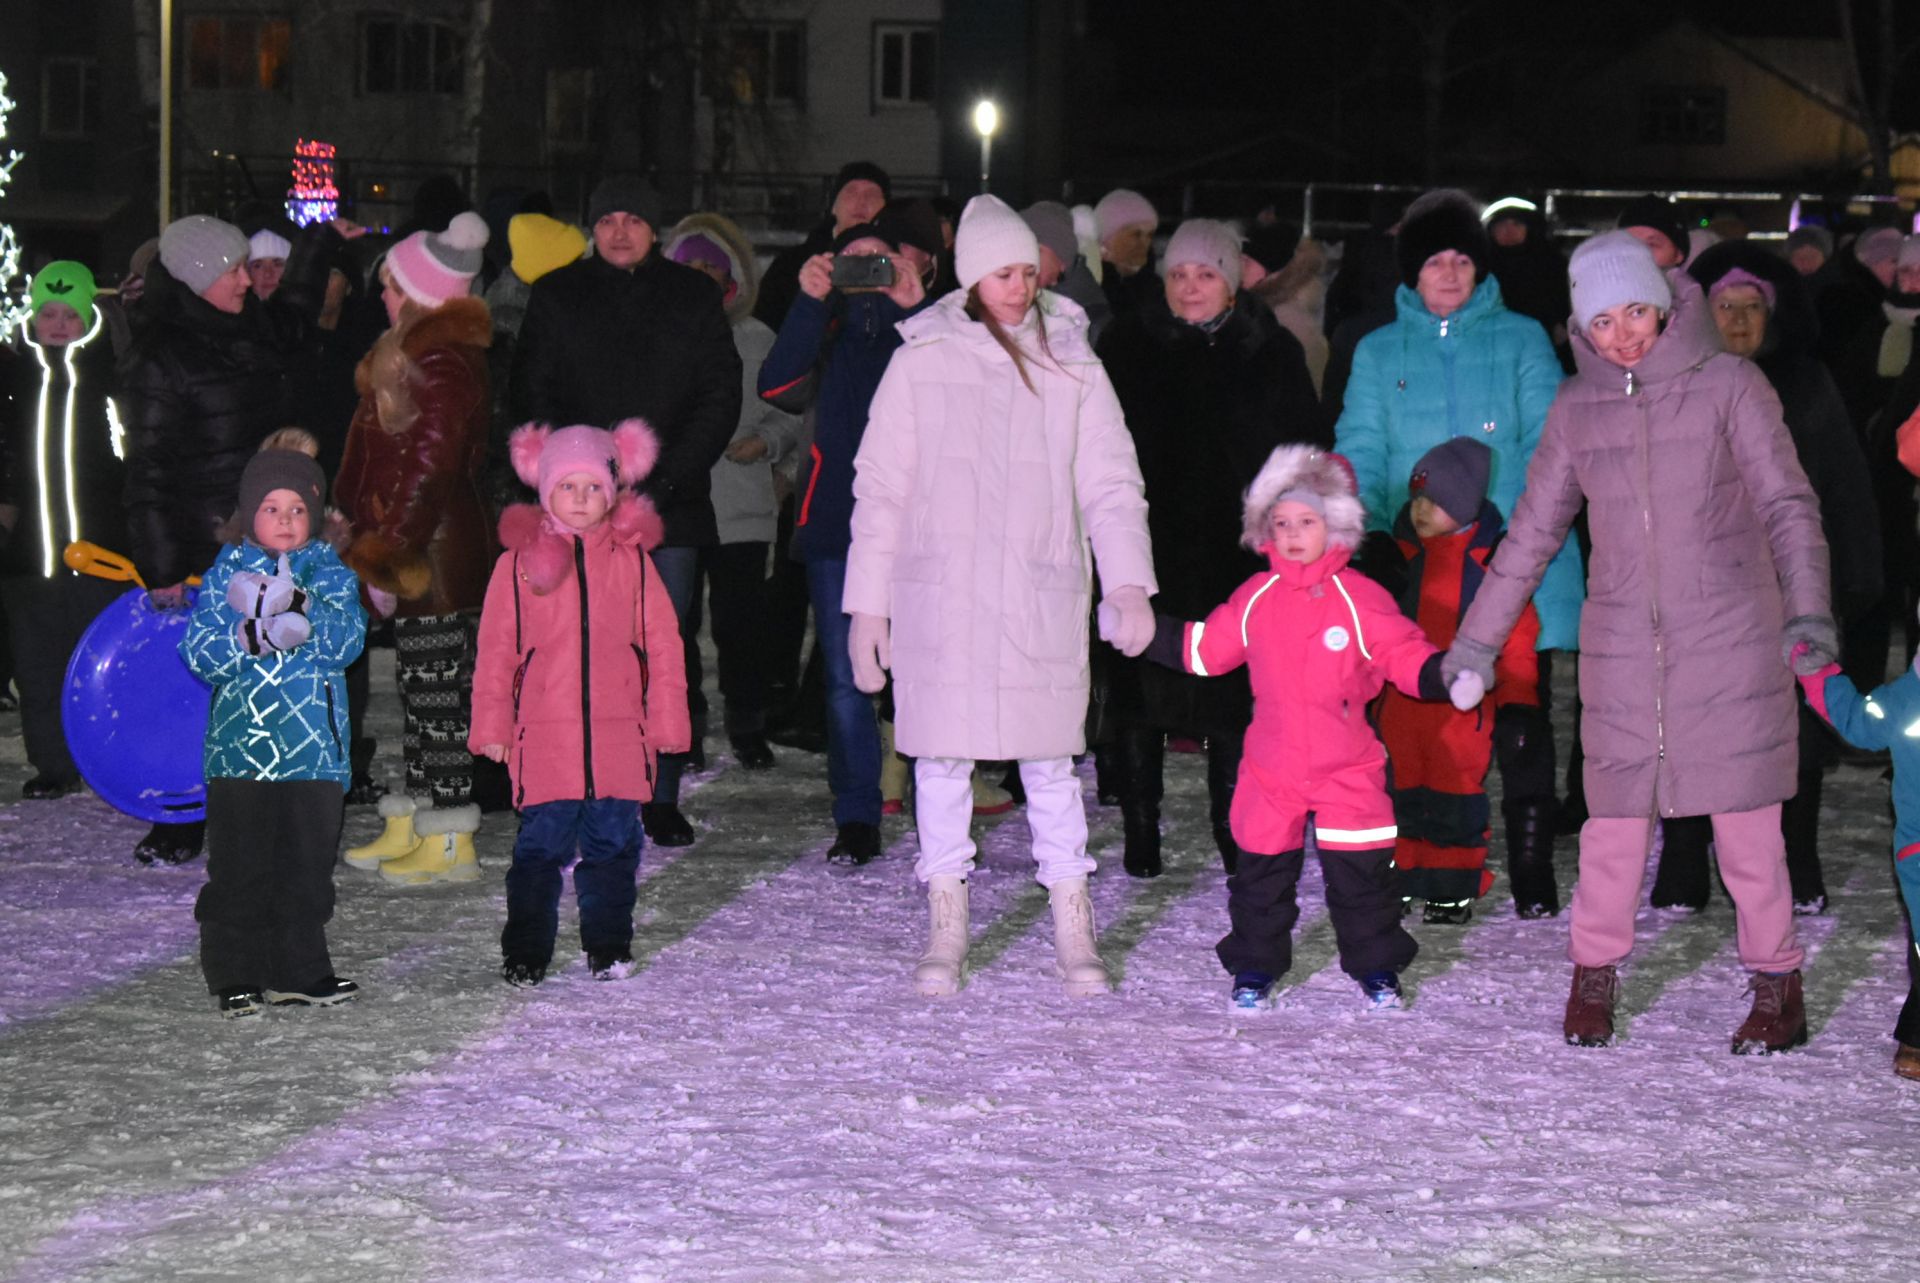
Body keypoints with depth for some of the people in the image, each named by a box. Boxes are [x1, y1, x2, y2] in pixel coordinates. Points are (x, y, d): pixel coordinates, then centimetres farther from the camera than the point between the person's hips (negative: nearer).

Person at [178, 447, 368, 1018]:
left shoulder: (329, 571, 9)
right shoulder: (227, 573, 5)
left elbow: (347, 639, -6)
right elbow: (200, 651, -4)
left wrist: (302, 614, -22)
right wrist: (252, 636, -19)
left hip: (312, 749, 2)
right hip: (240, 749, -2)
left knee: (307, 864, 6)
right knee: (239, 868, -1)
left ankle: (299, 972, 16)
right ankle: (234, 976, 8)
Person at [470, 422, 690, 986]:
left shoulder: (632, 558, 7)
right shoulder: (521, 559, 4)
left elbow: (662, 643, 10)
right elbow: (496, 649, 6)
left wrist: (667, 721, 6)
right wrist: (492, 725, 3)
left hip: (619, 735, 1)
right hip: (545, 736, -1)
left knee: (613, 843, 7)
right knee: (541, 844, -1)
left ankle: (609, 946, 19)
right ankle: (525, 952, 7)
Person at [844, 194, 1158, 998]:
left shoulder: (1071, 366, 6)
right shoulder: (922, 361, 4)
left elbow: (1110, 484, 5)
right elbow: (880, 487, 6)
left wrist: (1128, 584, -9)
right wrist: (867, 603, 2)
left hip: (1041, 596, 0)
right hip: (940, 593, 0)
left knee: (1049, 758, 1)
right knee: (941, 755, 3)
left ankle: (1073, 930, 9)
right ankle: (945, 930, 12)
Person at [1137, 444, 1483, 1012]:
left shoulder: (1360, 598, -7)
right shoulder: (1255, 598, 2)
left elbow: (1407, 655, -4)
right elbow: (1202, 649, 13)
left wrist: (1445, 677, -21)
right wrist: (1146, 632, 9)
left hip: (1348, 767, -2)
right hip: (1271, 767, 2)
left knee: (1360, 869, 2)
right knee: (1262, 868, 8)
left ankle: (1376, 966, 18)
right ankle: (1254, 966, 22)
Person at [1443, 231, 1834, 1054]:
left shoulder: (1728, 386, -3)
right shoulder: (1577, 410, 6)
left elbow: (1787, 502, -7)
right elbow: (1531, 532, 14)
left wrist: (1807, 608, -22)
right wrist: (1476, 639, 14)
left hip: (1730, 639, -2)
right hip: (1621, 643, 2)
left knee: (1746, 818, 0)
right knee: (1614, 817, 2)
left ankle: (1777, 986, 13)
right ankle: (1595, 973, 20)